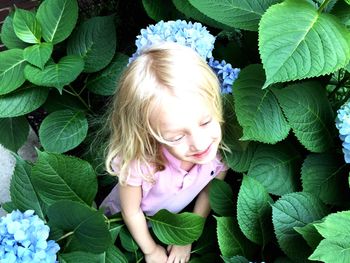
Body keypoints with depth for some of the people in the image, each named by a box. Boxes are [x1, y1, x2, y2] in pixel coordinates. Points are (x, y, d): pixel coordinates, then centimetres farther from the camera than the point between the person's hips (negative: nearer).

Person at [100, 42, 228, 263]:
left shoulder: (222, 145, -34)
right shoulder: (137, 162, -43)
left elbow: (210, 191, -12)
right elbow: (131, 213, -22)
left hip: (179, 216, 2)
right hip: (133, 222, -1)